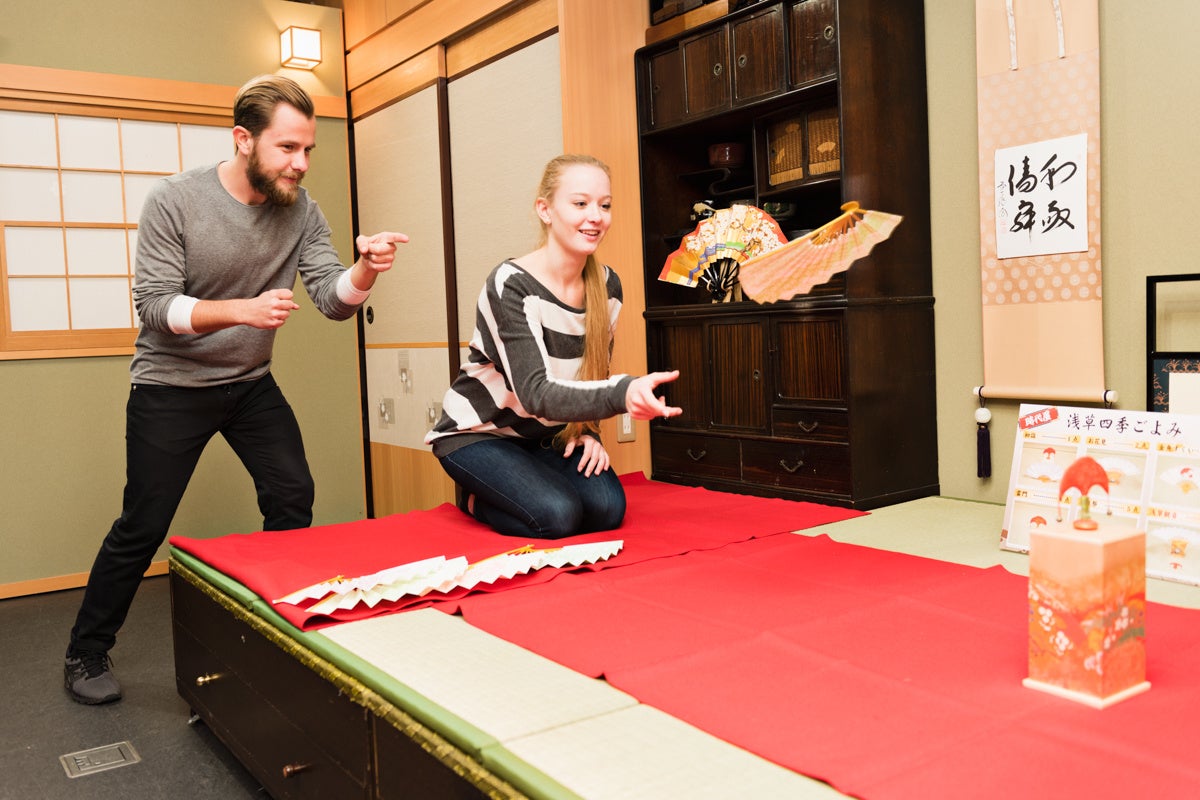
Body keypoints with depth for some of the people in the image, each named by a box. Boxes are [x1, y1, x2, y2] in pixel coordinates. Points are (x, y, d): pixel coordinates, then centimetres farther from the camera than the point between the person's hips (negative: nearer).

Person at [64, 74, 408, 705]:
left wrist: (365, 270, -35)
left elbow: (333, 299, -12)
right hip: (170, 387, -4)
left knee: (292, 497, -2)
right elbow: (154, 306, -21)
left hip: (250, 383, 4)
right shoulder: (175, 200, -18)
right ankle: (86, 655, 20)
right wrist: (240, 310, -37)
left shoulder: (301, 211, -7)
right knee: (143, 527, 0)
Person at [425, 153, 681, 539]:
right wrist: (623, 393, -54)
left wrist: (587, 429, -11)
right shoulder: (511, 284, -26)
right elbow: (537, 393, -37)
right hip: (477, 433, -6)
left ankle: (485, 497, 10)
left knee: (608, 508, -16)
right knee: (559, 515, -26)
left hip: (544, 435, 6)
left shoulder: (607, 285, -5)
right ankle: (475, 501, 6)